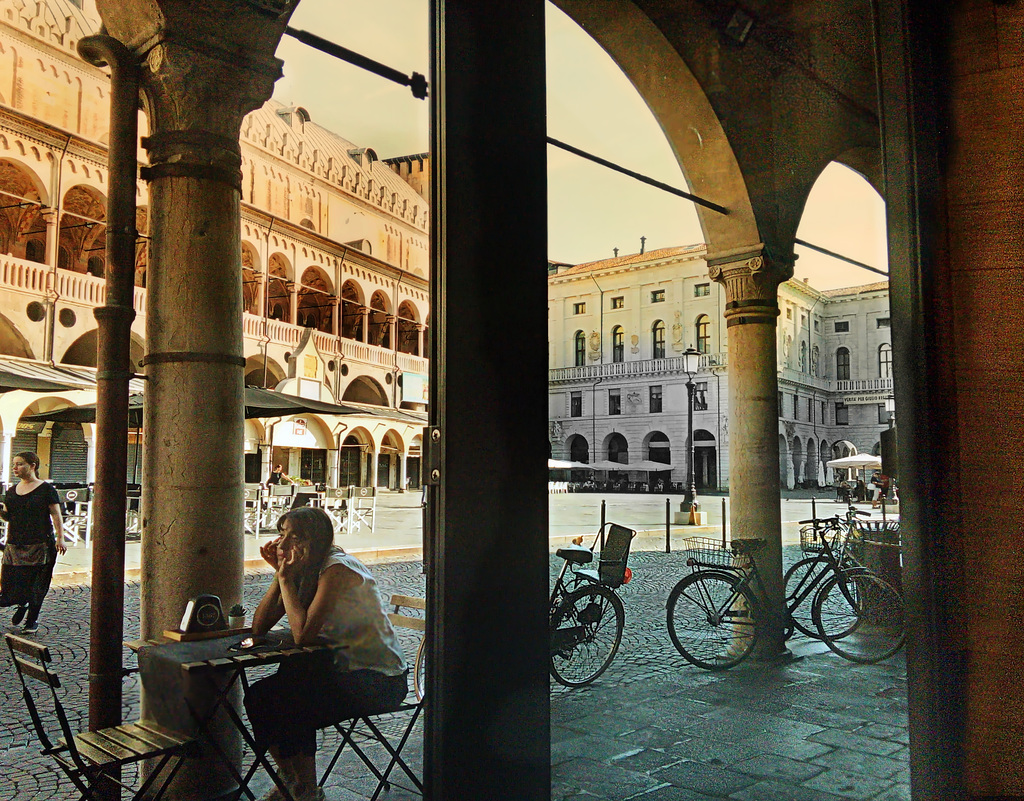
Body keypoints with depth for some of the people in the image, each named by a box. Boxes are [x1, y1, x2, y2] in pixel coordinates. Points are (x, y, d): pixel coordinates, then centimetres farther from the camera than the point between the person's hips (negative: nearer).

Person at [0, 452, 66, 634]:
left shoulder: (46, 489, -3)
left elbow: (56, 515, -6)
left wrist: (60, 538, -13)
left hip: (39, 545, -5)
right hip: (15, 544, 5)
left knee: (35, 584, 1)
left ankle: (32, 620, 16)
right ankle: (21, 605, 30)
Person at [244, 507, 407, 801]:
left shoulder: (337, 569, -21)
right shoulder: (303, 570, 5)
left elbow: (303, 634, -30)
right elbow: (259, 627, 0)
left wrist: (286, 578, -22)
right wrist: (280, 572, -8)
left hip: (378, 681, -8)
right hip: (342, 668, 9)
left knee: (279, 702, -22)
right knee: (260, 696, -6)